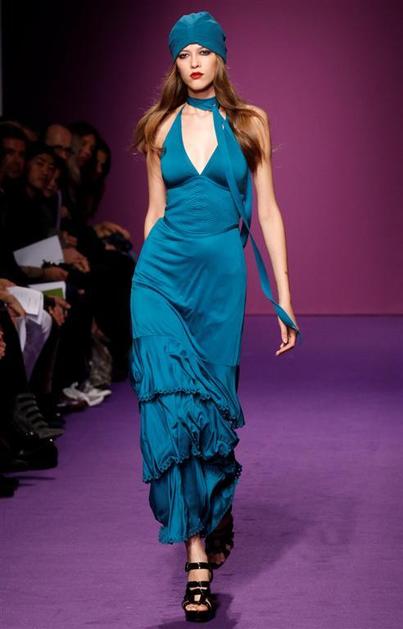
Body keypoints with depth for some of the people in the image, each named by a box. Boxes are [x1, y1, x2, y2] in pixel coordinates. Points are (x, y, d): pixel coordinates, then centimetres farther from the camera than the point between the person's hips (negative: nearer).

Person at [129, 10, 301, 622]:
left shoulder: (249, 123, 6)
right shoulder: (162, 127, 9)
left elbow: (267, 211, 4)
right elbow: (155, 211, 14)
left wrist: (284, 296, 0)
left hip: (222, 274, 0)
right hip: (164, 269, 0)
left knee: (214, 400, 3)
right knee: (176, 400, -12)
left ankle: (217, 511, 30)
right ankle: (198, 556, -9)